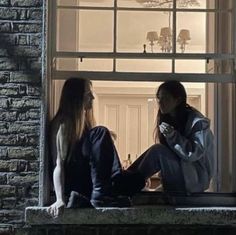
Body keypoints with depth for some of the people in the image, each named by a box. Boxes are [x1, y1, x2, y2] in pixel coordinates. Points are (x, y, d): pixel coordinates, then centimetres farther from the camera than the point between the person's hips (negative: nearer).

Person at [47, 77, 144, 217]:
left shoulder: (85, 122, 17)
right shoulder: (62, 124, -9)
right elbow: (58, 165, -19)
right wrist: (60, 200, -32)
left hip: (88, 182, 7)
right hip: (75, 184, -7)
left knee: (137, 180, -10)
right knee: (100, 133, -23)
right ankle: (101, 194, -32)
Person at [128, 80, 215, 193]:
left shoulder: (198, 122, -15)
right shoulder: (167, 119, 7)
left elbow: (194, 154, -21)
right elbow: (168, 149, 11)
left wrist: (173, 135, -31)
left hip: (197, 178, -7)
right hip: (179, 176, 7)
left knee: (157, 151, -25)